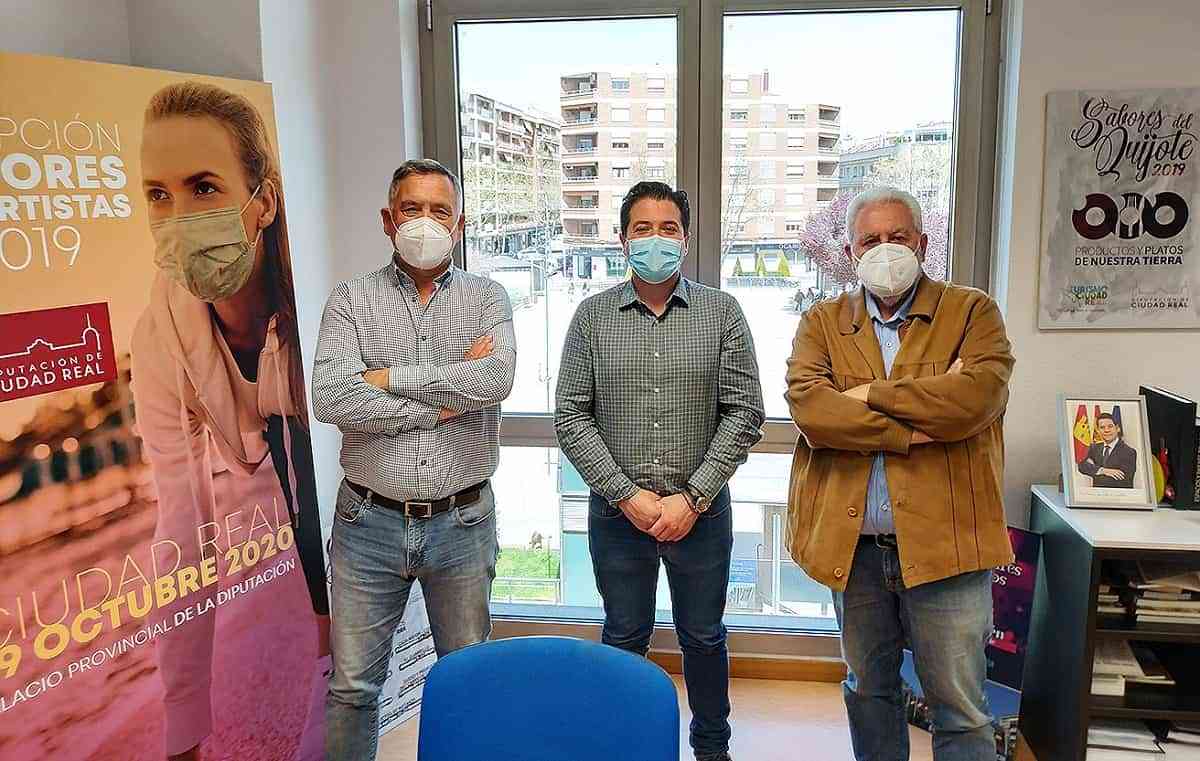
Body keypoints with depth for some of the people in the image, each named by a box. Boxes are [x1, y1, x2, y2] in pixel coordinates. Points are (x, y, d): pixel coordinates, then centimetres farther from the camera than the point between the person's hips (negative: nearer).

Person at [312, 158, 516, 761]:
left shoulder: (487, 298, 3)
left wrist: (389, 378, -15)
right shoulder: (351, 300, 0)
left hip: (462, 523, 1)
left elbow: (496, 380, -18)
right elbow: (330, 400, -17)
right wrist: (449, 398, -15)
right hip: (370, 523, 0)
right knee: (352, 686, 10)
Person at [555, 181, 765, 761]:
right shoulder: (593, 315, -1)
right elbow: (570, 417, -4)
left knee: (704, 637, 16)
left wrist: (692, 499, -12)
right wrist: (628, 495, -12)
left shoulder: (722, 313, -2)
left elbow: (744, 413, -5)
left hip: (701, 510, 0)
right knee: (624, 638, 15)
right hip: (617, 511, 0)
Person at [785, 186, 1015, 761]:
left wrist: (870, 396, -12)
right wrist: (911, 431, -17)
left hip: (943, 542, -2)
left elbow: (979, 393, -18)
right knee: (867, 691, 19)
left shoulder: (972, 312, 2)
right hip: (852, 544, 3)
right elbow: (808, 409, -12)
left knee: (960, 707, 6)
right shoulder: (822, 323, 6)